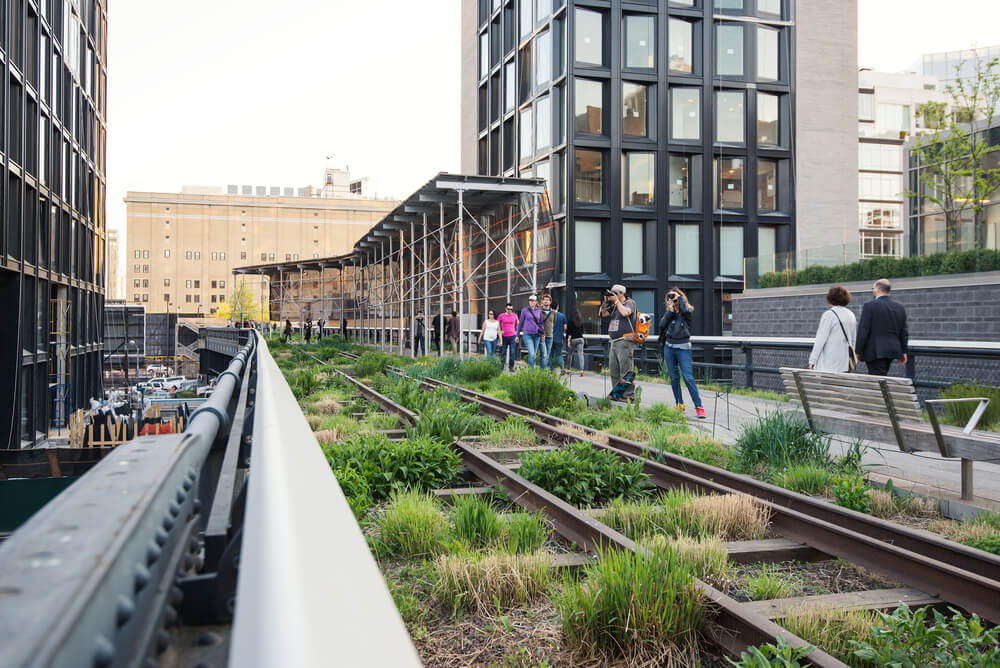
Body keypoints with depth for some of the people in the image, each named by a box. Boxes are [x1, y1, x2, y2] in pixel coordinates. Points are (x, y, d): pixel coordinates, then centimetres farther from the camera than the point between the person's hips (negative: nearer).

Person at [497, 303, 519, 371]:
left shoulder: (514, 315, 5)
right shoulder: (501, 315, 1)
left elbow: (517, 324, 22)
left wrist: (516, 331, 13)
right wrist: (500, 331, 1)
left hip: (512, 336, 0)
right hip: (504, 337, 0)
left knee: (512, 352, -8)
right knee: (503, 352, 5)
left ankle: (511, 367, -1)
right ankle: (501, 366, 19)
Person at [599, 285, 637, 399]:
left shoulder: (630, 303, -4)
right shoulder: (614, 306, 18)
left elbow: (625, 312, -24)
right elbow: (602, 314, 20)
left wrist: (616, 300, -12)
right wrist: (605, 302, 6)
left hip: (625, 342, -9)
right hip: (614, 342, 9)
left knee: (625, 370, -10)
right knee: (613, 370, 11)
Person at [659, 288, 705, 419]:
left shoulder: (688, 311, 0)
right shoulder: (668, 312, 12)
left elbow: (686, 311, -24)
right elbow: (662, 325, -2)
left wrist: (680, 298, -9)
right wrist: (670, 311, -6)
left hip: (683, 348, -5)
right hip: (669, 347, 5)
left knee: (688, 377, -14)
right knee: (674, 378, 8)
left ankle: (699, 407, -13)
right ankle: (679, 404, 18)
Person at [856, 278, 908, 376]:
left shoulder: (870, 306, -10)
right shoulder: (900, 307, 9)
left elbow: (863, 331, -11)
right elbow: (904, 332, 12)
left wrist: (858, 351, -5)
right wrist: (903, 352, 19)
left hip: (875, 352, -7)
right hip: (893, 350, 7)